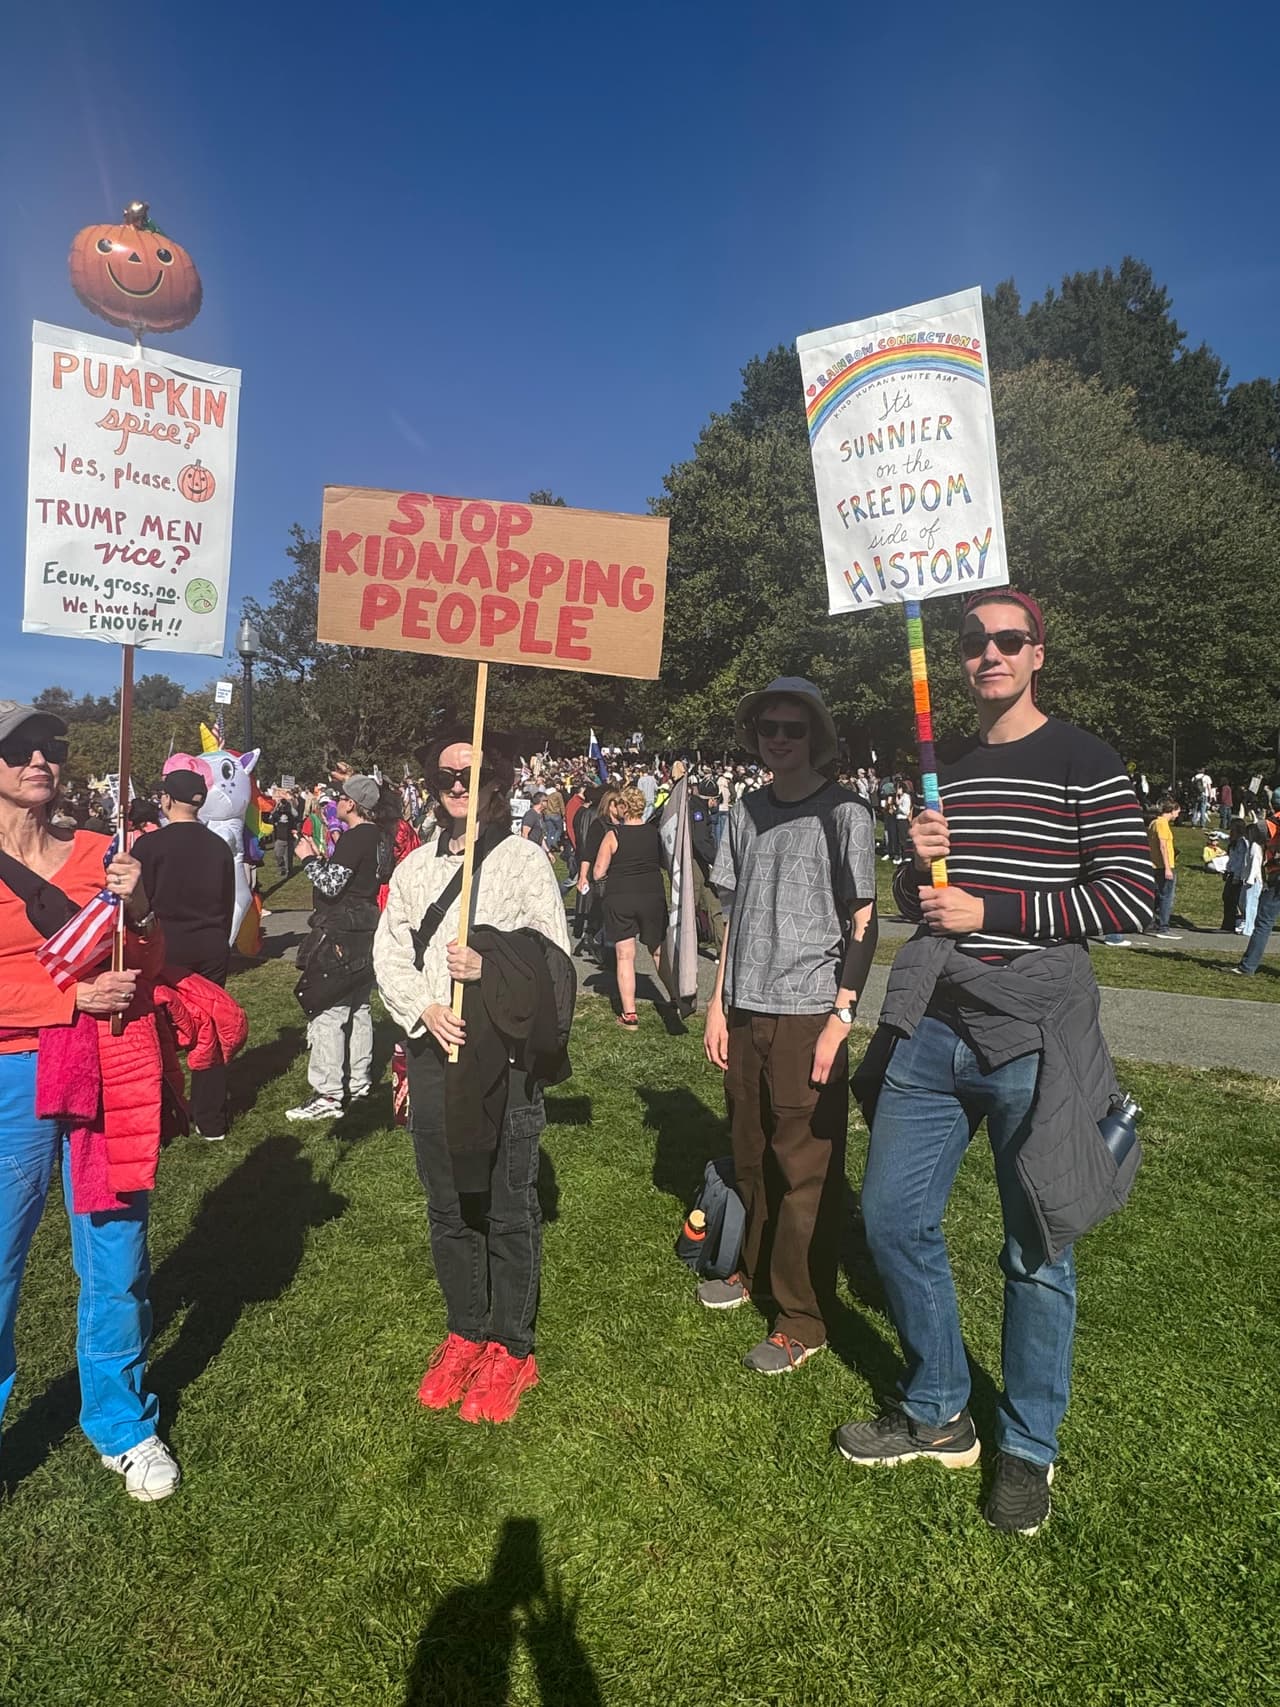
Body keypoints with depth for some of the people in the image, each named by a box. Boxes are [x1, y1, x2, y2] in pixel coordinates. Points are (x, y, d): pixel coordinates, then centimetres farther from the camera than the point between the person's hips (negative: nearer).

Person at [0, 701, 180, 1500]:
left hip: (110, 1073, 3)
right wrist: (74, 998, -18)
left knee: (117, 1258, 12)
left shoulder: (99, 855, 6)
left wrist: (138, 908, -9)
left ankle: (122, 1423, 31)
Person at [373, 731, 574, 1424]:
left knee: (507, 1209, 5)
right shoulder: (415, 866, 12)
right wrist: (424, 1009, -11)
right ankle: (464, 1331, 33)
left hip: (504, 1058, -4)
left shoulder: (523, 859, -2)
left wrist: (489, 965, -24)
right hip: (433, 1053, 5)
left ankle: (511, 1347, 22)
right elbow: (388, 951, 5)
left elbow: (553, 958, -7)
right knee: (447, 1205, 15)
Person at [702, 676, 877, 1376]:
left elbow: (862, 924, -7)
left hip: (809, 1014, -5)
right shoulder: (747, 812, 10)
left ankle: (804, 1319, 15)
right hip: (747, 1010, 6)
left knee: (805, 1169, 2)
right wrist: (717, 1004, 10)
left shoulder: (844, 812, -6)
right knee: (751, 1154, 16)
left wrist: (841, 1018, -13)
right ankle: (755, 1271, 36)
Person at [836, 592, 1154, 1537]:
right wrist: (920, 866, -3)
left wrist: (991, 910, -14)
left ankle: (1028, 1448, 29)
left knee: (1035, 1251, 7)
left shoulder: (1084, 762, -3)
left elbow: (1132, 895, -11)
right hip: (931, 1030, 6)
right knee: (895, 1219, 9)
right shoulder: (944, 770, 14)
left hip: (1033, 1034, -5)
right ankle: (939, 1414, 30)